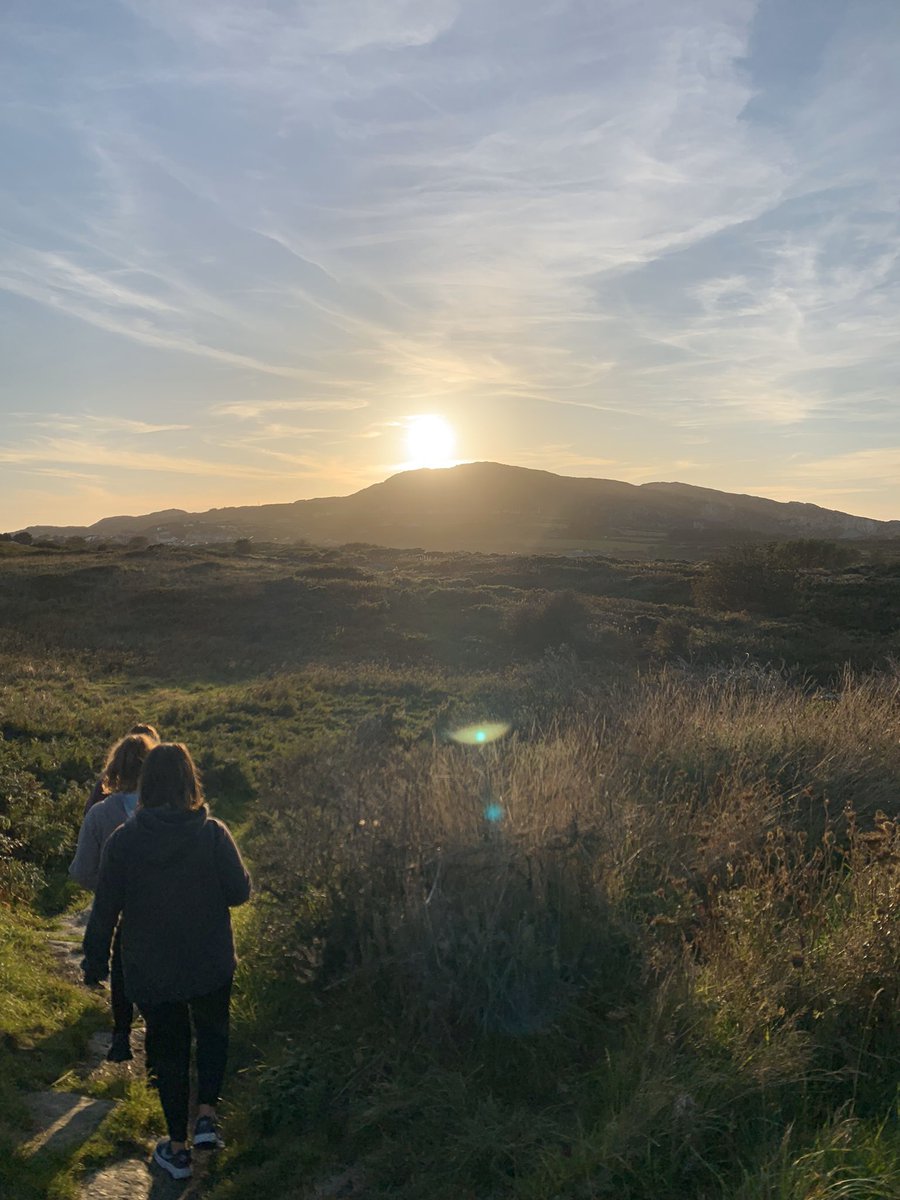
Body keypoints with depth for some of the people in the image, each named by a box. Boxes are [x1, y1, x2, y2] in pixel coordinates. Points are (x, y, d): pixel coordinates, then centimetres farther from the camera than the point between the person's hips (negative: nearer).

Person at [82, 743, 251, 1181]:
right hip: (211, 964, 0)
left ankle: (178, 1148, 27)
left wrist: (95, 962, 7)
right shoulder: (213, 833, -16)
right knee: (213, 1032, 26)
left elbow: (104, 909, -6)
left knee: (168, 1049, 17)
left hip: (151, 971, 1)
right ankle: (206, 1115, 16)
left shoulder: (122, 841, -13)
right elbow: (239, 891, -9)